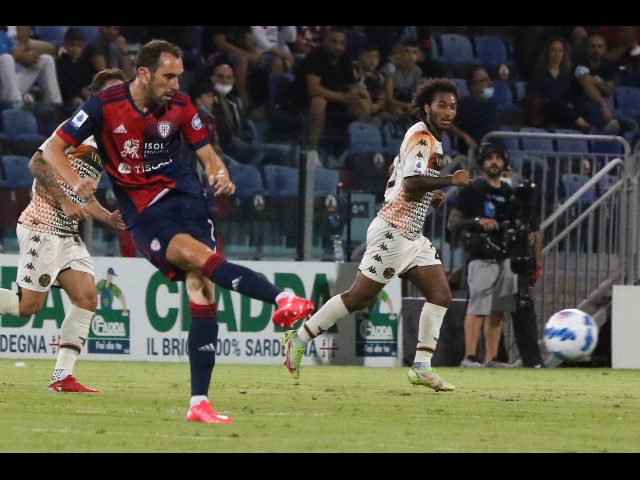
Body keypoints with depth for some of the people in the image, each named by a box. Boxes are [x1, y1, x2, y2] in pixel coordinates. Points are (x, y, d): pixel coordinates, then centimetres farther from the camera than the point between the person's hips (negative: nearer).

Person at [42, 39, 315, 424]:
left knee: (201, 292, -11)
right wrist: (77, 182, -23)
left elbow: (206, 153, 11)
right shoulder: (105, 106, -6)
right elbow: (53, 148, -3)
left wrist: (219, 173, -13)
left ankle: (199, 403, -9)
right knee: (197, 254, -32)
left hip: (184, 196, 3)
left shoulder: (180, 105, 3)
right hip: (143, 215, -3)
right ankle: (281, 298, -43)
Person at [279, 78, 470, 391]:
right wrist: (450, 181, -22)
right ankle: (299, 339, 3)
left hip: (411, 234, 10)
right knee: (361, 296, -7)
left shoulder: (431, 140, 18)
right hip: (393, 232, -10)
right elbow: (411, 184, -25)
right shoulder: (420, 137, -13)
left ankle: (422, 368, -1)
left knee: (441, 294, 0)